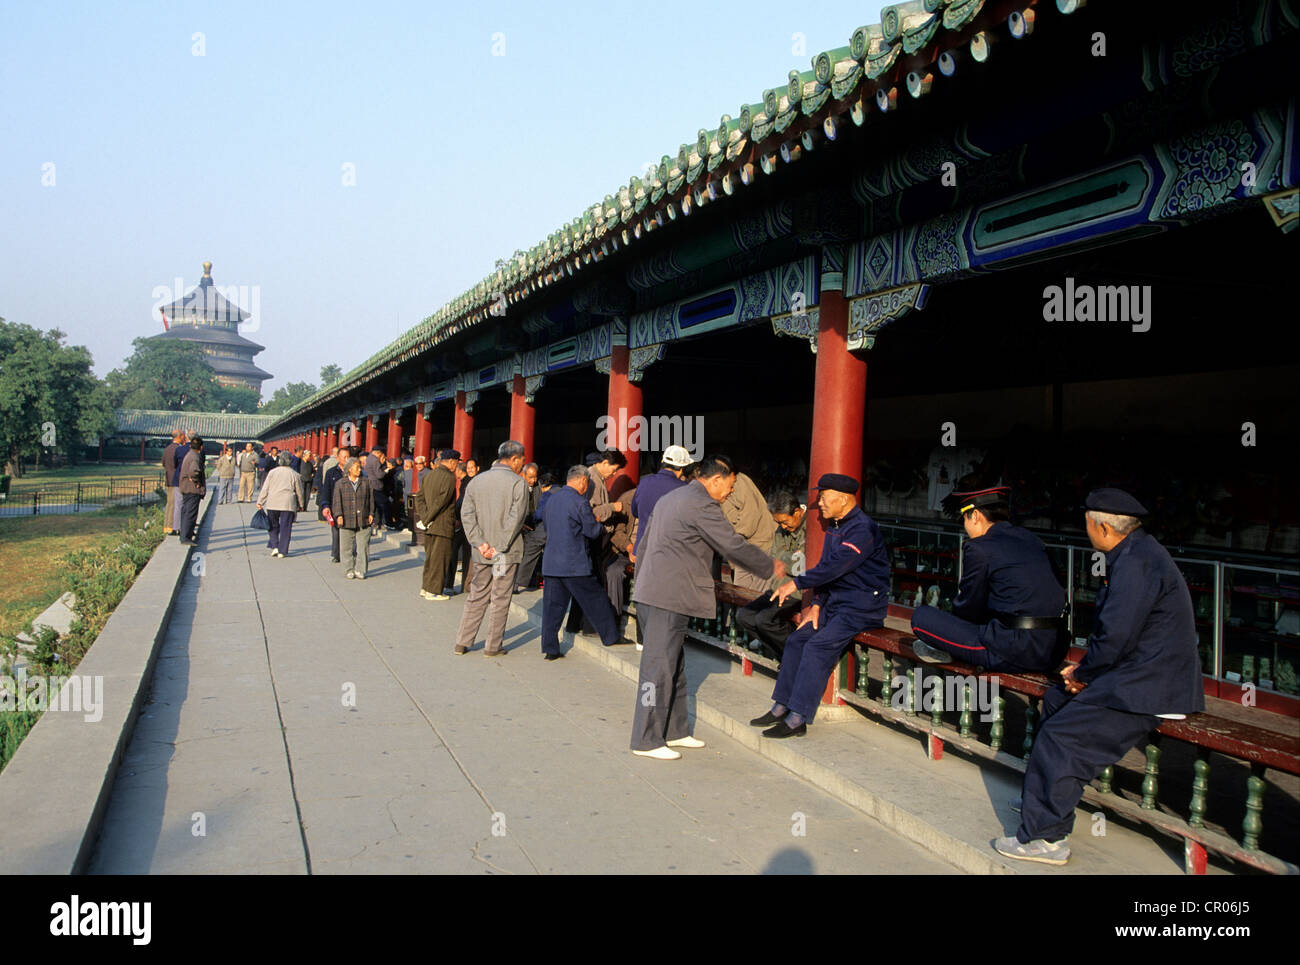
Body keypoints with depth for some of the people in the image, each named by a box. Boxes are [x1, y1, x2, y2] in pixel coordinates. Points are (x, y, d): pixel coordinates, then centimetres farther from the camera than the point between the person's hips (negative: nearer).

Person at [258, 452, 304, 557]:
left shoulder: (272, 472, 3)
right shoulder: (295, 474, 4)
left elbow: (265, 489, 3)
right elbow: (299, 492, 9)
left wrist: (260, 502, 10)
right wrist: (300, 505, 21)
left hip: (272, 503, 1)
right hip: (288, 504, 0)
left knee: (273, 526, 15)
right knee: (285, 527, 3)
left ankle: (274, 546, 2)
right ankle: (282, 551, 2)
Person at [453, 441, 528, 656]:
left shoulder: (476, 481, 7)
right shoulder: (518, 483, -10)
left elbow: (466, 515, 2)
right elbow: (515, 519, -17)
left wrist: (480, 543, -3)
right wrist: (499, 547, -14)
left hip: (482, 552, 5)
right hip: (507, 551, -5)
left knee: (477, 596, 15)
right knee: (500, 599, 5)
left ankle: (462, 642, 19)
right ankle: (493, 646, 11)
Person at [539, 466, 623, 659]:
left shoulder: (551, 500, 11)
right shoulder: (579, 502, -13)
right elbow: (593, 531, -11)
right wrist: (598, 523, 12)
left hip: (550, 562, 7)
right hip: (574, 564, -6)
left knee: (552, 605, 7)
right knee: (596, 600, 7)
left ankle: (550, 648, 8)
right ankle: (611, 637, 17)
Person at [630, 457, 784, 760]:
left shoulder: (669, 498, 19)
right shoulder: (703, 504, -11)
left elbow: (643, 546, 23)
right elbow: (733, 547, -10)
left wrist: (643, 583, 29)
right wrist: (771, 567, 3)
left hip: (650, 593, 10)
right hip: (668, 598, -10)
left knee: (673, 665, 15)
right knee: (659, 666, -5)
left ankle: (674, 731, 23)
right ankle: (646, 740, 1)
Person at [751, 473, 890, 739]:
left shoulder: (863, 529, -18)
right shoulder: (835, 527, 14)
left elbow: (835, 566, -27)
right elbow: (826, 568, 16)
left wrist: (797, 583, -24)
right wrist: (817, 605, 5)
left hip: (863, 606, -10)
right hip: (837, 602, 10)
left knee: (818, 646, -22)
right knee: (796, 640, 1)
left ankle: (797, 719, -20)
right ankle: (782, 707, 7)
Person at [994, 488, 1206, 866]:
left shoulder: (1135, 562, -21)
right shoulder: (1139, 552, 13)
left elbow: (1116, 636, -25)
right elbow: (1115, 627, 17)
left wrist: (1084, 674, -8)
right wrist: (1084, 669, 8)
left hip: (1148, 691, -11)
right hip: (1151, 675, 11)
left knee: (1059, 735, -13)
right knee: (1056, 699, 20)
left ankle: (1046, 837, -5)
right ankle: (1046, 795, 31)